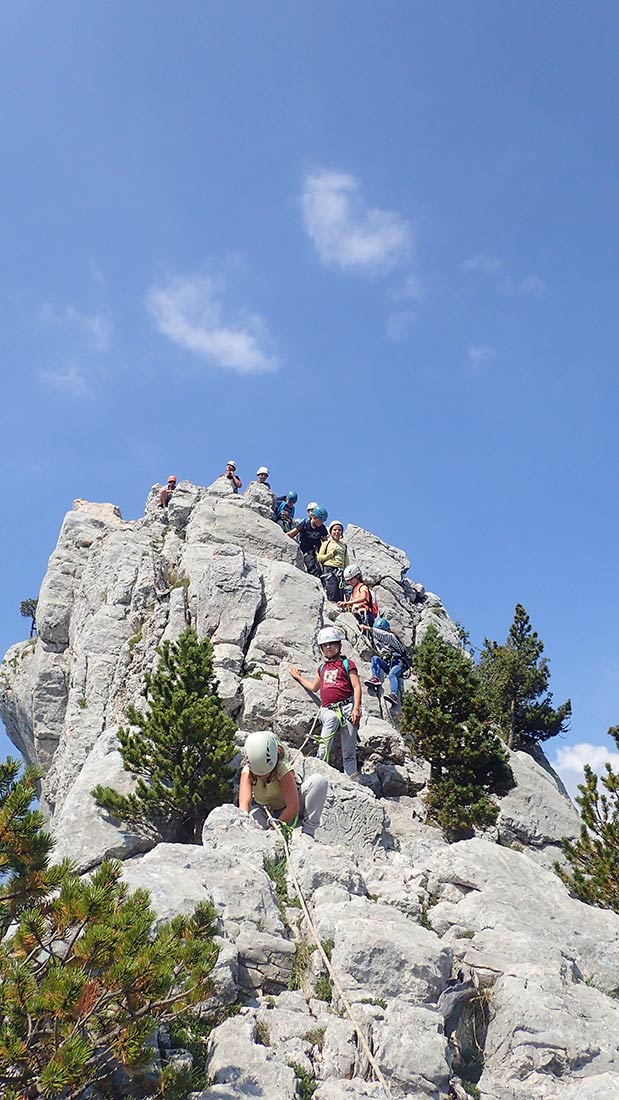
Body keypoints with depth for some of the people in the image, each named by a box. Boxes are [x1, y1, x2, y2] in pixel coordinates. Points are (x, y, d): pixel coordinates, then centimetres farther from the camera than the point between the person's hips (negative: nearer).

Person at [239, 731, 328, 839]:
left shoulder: (284, 770, -30)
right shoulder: (247, 772, -22)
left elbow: (293, 807, -33)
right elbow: (244, 803, -34)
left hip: (287, 811, -1)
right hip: (264, 811, 1)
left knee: (319, 781, -29)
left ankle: (307, 831, -25)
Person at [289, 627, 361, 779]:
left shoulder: (347, 664, 8)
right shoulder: (322, 667, 23)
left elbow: (356, 687, 0)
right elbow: (314, 687, 39)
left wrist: (356, 708, -12)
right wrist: (298, 677, 47)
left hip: (346, 708, -3)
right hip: (328, 709, 3)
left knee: (349, 751, -1)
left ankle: (352, 779, -1)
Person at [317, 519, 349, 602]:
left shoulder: (344, 546, 22)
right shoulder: (326, 543, 12)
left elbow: (346, 562, 20)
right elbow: (319, 558, 6)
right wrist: (331, 554, -5)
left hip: (340, 572, 4)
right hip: (329, 570, -4)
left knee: (341, 596, -7)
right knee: (333, 596, -16)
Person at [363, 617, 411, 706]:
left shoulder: (391, 637, -6)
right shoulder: (377, 640, 18)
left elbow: (384, 635, -27)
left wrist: (368, 628, -30)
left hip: (399, 663, -7)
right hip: (388, 664, 7)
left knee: (392, 674, -35)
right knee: (374, 658, -15)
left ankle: (395, 695, -52)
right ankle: (375, 678, -33)